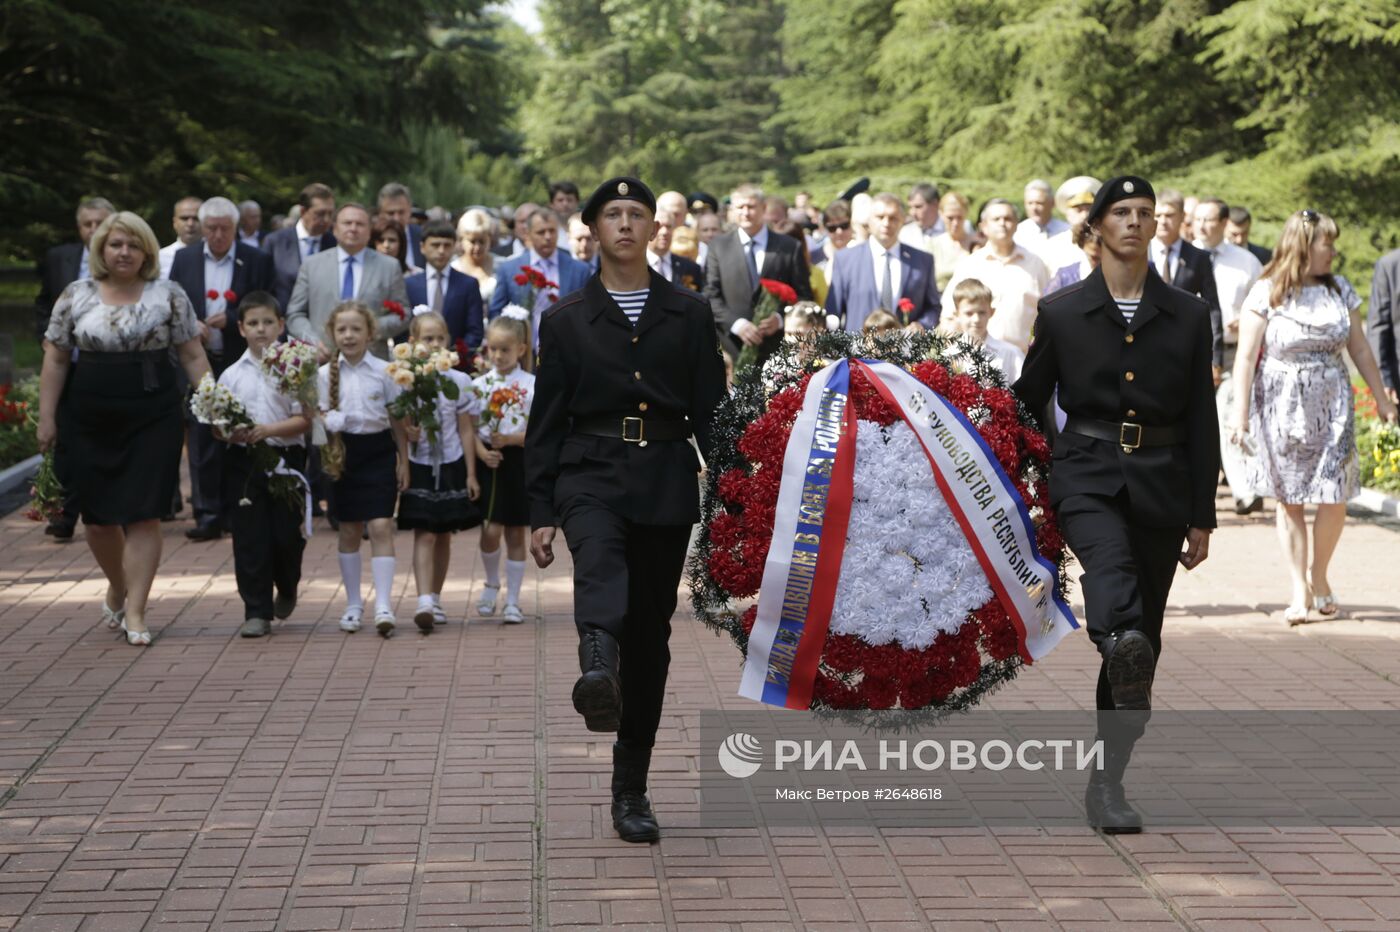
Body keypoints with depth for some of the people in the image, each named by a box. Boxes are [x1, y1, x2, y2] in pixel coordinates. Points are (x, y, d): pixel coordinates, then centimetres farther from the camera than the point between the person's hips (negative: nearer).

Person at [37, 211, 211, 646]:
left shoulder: (169, 295, 1)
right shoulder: (75, 296, 4)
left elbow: (193, 356, 2)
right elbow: (56, 360, 6)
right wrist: (46, 418, 1)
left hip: (153, 419, -2)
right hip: (89, 422, 2)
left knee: (143, 515, -5)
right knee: (98, 516, 8)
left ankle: (135, 611, 0)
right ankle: (117, 586, 34)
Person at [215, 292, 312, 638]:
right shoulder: (232, 375, 6)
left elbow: (304, 420, -5)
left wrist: (268, 430, -18)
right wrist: (231, 432, -15)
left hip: (285, 458, -1)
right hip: (243, 462, 1)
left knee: (287, 534, 3)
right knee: (249, 538, 0)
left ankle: (287, 590, 34)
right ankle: (257, 612, 7)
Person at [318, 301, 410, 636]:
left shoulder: (384, 371, -2)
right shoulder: (326, 374, 3)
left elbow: (398, 420, 2)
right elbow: (321, 418, 5)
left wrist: (403, 462, 1)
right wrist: (330, 423, -19)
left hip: (379, 451, -2)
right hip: (345, 454, 2)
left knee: (381, 527, -11)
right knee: (348, 531, 10)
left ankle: (383, 606, -11)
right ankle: (353, 604, 21)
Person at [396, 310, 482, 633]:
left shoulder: (459, 382, 0)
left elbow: (466, 431, 4)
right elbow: (397, 427, 2)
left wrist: (471, 474, 3)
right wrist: (408, 434, -22)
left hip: (451, 466, 2)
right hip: (419, 467, -2)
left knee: (443, 536, 11)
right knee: (424, 535, -10)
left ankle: (435, 599, 24)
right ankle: (424, 602, -17)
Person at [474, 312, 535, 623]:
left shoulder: (532, 385, -4)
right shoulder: (479, 384, 3)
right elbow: (469, 427, 2)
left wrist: (511, 439, -19)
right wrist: (482, 452, -15)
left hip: (520, 462, -1)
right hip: (489, 463, 1)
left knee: (516, 533, 6)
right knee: (491, 530, -7)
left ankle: (512, 601, 15)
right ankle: (491, 583, 22)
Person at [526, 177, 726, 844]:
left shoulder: (689, 315, 9)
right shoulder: (567, 320, 7)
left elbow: (711, 413, 7)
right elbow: (545, 421, 6)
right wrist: (539, 513, 1)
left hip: (666, 483, 1)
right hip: (591, 474, -1)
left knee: (650, 635, 4)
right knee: (599, 559, -36)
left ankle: (631, 789, 15)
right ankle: (597, 671, -64)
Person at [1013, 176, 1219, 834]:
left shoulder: (1188, 316, 7)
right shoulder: (1061, 313, 3)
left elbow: (1201, 421, 7)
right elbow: (1029, 404, 8)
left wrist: (1202, 518, 5)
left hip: (1161, 483, 1)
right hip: (1087, 474, -1)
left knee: (1143, 634, 4)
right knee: (1111, 562, -35)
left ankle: (1107, 783, 14)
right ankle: (1124, 657, -61)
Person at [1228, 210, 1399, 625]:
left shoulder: (1340, 290, 5)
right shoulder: (1266, 293, -7)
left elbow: (1360, 349, 11)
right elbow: (1246, 357, -8)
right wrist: (1240, 413, -12)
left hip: (1331, 403, 3)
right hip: (1282, 406, -3)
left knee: (1335, 496, -2)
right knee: (1289, 498, 3)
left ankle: (1318, 575, 20)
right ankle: (1299, 589, 10)